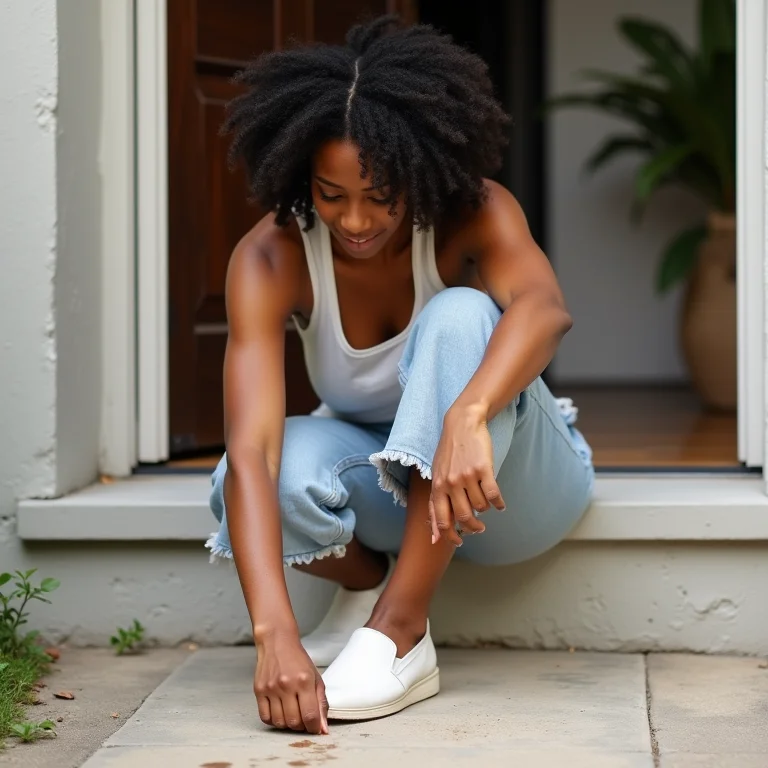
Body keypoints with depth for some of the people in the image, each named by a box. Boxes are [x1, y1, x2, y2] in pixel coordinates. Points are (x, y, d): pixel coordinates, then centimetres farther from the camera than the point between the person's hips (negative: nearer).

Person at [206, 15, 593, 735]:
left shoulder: (473, 213, -22)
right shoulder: (272, 258, -22)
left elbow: (544, 306, -45)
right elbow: (249, 449, -34)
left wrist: (466, 417, -65)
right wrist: (274, 635, -47)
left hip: (515, 486, -1)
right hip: (390, 486, 1)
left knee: (459, 316, -33)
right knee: (289, 467, -35)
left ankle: (401, 629, -28)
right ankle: (365, 585, 1)